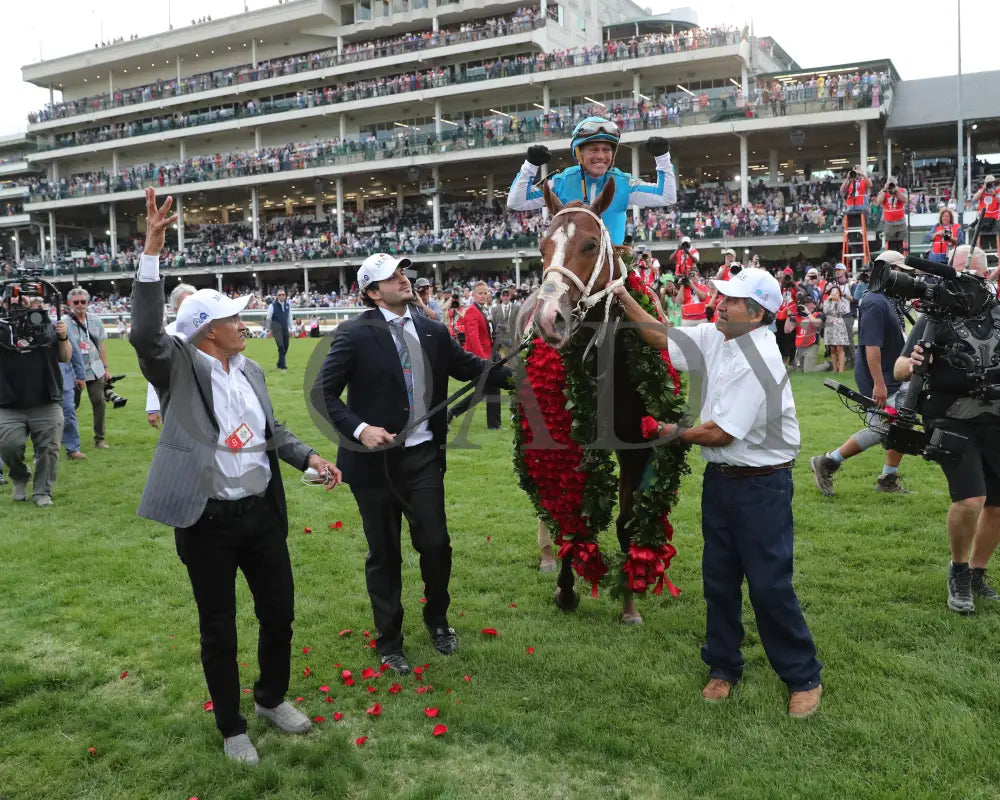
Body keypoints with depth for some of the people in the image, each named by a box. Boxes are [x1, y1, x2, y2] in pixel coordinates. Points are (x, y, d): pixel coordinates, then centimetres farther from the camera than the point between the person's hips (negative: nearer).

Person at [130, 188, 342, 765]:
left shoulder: (250, 369, 7)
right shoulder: (180, 369, -11)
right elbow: (145, 332, -30)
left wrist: (309, 457, 2)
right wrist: (152, 251, -35)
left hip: (262, 512, 6)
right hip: (208, 521, -5)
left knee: (281, 614, 16)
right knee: (219, 631, 10)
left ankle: (273, 699, 41)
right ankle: (232, 728, 30)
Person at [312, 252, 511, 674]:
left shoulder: (432, 331, 4)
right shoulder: (355, 334, -10)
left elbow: (473, 367, 7)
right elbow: (322, 392, -10)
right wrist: (359, 429, -22)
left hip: (423, 455, 3)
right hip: (376, 459, -3)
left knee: (436, 544, 5)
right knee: (384, 554, 9)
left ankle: (438, 621, 34)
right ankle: (389, 641, 29)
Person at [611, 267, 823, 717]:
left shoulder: (760, 361, -22)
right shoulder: (716, 339, 3)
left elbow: (720, 432, -21)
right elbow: (662, 337, 13)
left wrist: (676, 434, -5)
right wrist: (622, 298, 5)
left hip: (761, 485, -8)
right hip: (719, 478, 8)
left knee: (769, 585, -2)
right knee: (718, 579, 14)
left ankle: (803, 678, 16)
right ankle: (723, 667, 30)